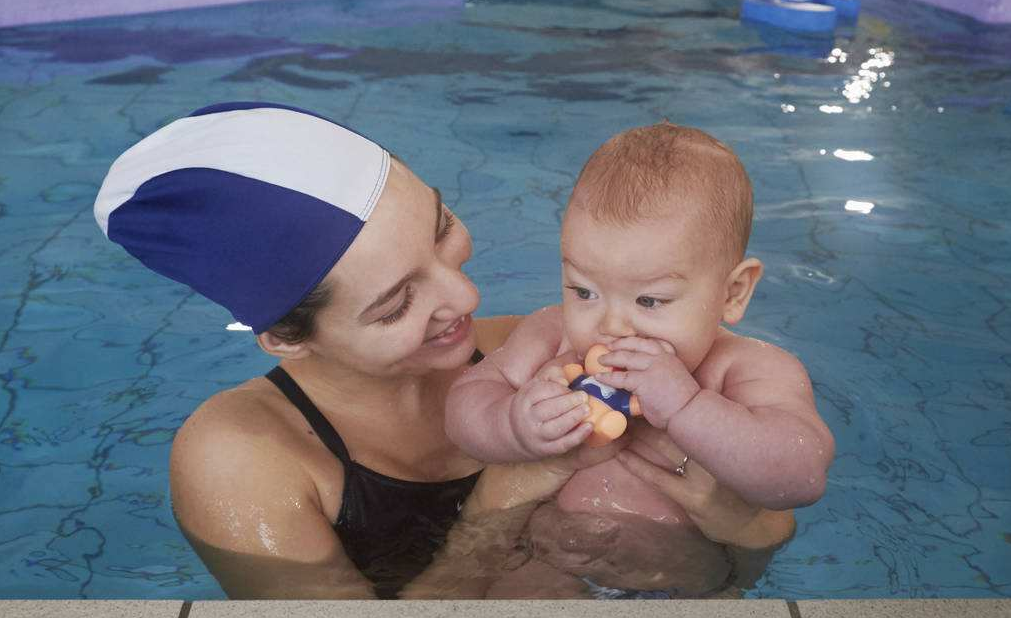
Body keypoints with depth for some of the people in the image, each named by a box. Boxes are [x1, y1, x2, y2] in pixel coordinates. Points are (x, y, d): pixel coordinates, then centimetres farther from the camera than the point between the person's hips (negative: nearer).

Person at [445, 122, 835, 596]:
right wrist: (516, 427, -29)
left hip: (673, 584, -1)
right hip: (535, 567, 2)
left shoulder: (755, 372, -17)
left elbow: (802, 476, -30)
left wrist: (684, 407, -39)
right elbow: (464, 403, -6)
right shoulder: (551, 338, -7)